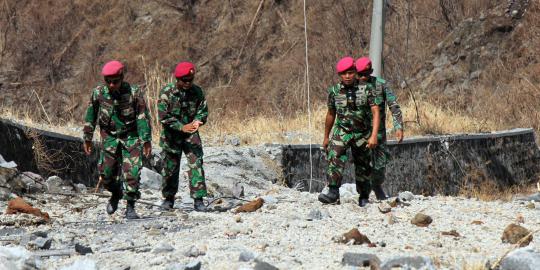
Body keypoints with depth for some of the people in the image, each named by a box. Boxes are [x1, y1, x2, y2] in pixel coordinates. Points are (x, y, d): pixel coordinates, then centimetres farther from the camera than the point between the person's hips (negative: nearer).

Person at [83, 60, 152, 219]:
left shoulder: (134, 92, -15)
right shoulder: (99, 93, -8)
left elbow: (143, 117, -10)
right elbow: (90, 117, 4)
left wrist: (146, 140, -13)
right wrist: (87, 139, 8)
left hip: (131, 136, -2)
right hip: (109, 136, 2)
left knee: (132, 173, -10)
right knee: (106, 172, -3)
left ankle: (130, 208, 0)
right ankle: (116, 194, 28)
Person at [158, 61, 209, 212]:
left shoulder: (197, 91, -5)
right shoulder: (166, 92, -15)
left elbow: (203, 112, 0)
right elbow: (163, 116, -18)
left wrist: (197, 121, -23)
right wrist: (182, 127, -26)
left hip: (191, 133, 2)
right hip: (171, 134, -1)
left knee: (196, 164, -11)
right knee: (170, 166, 8)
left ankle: (198, 199, -9)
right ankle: (169, 198, 26)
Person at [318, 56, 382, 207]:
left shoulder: (367, 88, -11)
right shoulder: (334, 91, -3)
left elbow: (376, 112, -15)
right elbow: (331, 114, 11)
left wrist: (374, 136, -26)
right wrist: (326, 137, 17)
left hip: (362, 134, 0)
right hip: (341, 131, 0)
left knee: (363, 166, 11)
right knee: (335, 159, -23)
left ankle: (364, 197, 28)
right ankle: (333, 193, -29)